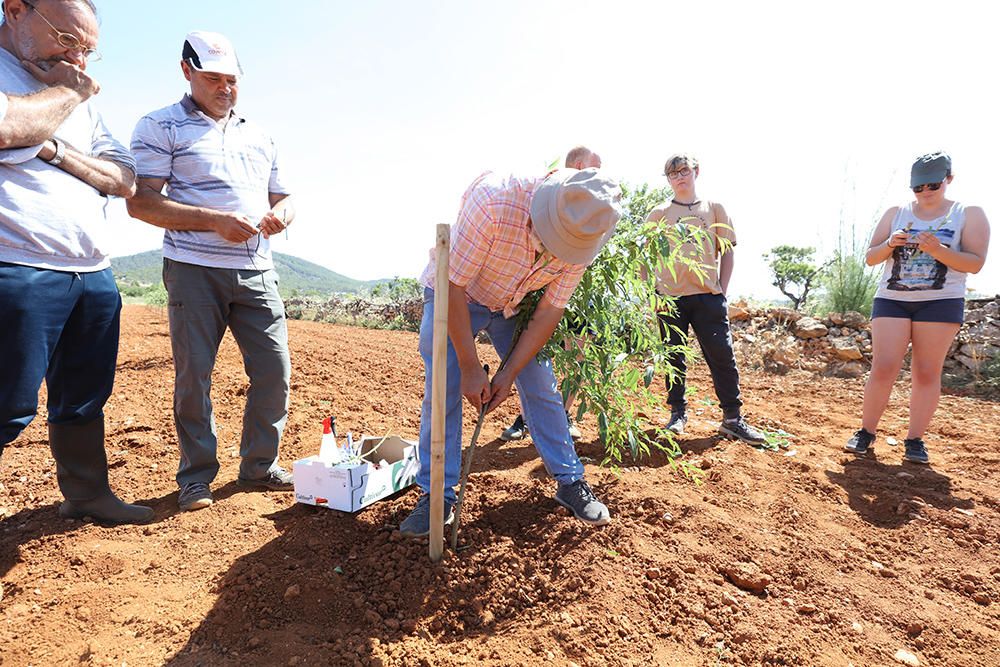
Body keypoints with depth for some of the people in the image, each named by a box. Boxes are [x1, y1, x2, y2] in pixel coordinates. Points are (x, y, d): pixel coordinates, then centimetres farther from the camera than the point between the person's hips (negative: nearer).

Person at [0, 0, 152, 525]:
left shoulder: (79, 99, 20)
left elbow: (124, 181, 11)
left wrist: (57, 151, -5)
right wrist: (68, 91, -5)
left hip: (94, 274, 7)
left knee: (84, 400, 14)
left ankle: (87, 494, 28)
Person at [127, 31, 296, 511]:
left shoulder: (259, 137, 20)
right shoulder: (161, 126, 4)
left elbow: (282, 197, 24)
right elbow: (140, 202, -6)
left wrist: (280, 215, -1)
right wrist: (216, 222, -17)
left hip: (257, 272, 4)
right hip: (195, 270, -4)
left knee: (275, 370, 1)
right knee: (193, 376, 1)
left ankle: (259, 466, 17)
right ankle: (196, 476, 17)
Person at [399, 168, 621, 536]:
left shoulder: (582, 234, -23)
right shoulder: (493, 199, -37)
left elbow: (549, 312, -13)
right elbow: (454, 285, -30)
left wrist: (509, 372, -15)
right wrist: (470, 367, -26)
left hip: (515, 306, 3)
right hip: (454, 296, -3)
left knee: (542, 390, 2)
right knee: (443, 392, -8)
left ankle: (571, 484, 18)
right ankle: (437, 496, 6)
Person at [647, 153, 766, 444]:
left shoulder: (715, 209, 10)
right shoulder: (659, 213, 7)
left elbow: (727, 251, 11)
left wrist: (723, 288, 3)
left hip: (708, 296, 1)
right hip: (670, 297, 0)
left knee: (722, 355, -1)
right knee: (674, 357, 7)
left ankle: (732, 419, 9)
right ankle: (678, 412, 20)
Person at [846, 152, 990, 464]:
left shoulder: (969, 214, 3)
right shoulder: (895, 213, 9)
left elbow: (975, 263, -5)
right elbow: (870, 258, 7)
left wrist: (939, 251, -21)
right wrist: (890, 244, -14)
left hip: (941, 303, -1)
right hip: (891, 300, 1)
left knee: (927, 372, 0)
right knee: (883, 368, -6)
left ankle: (915, 439, 8)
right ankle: (866, 432, 5)